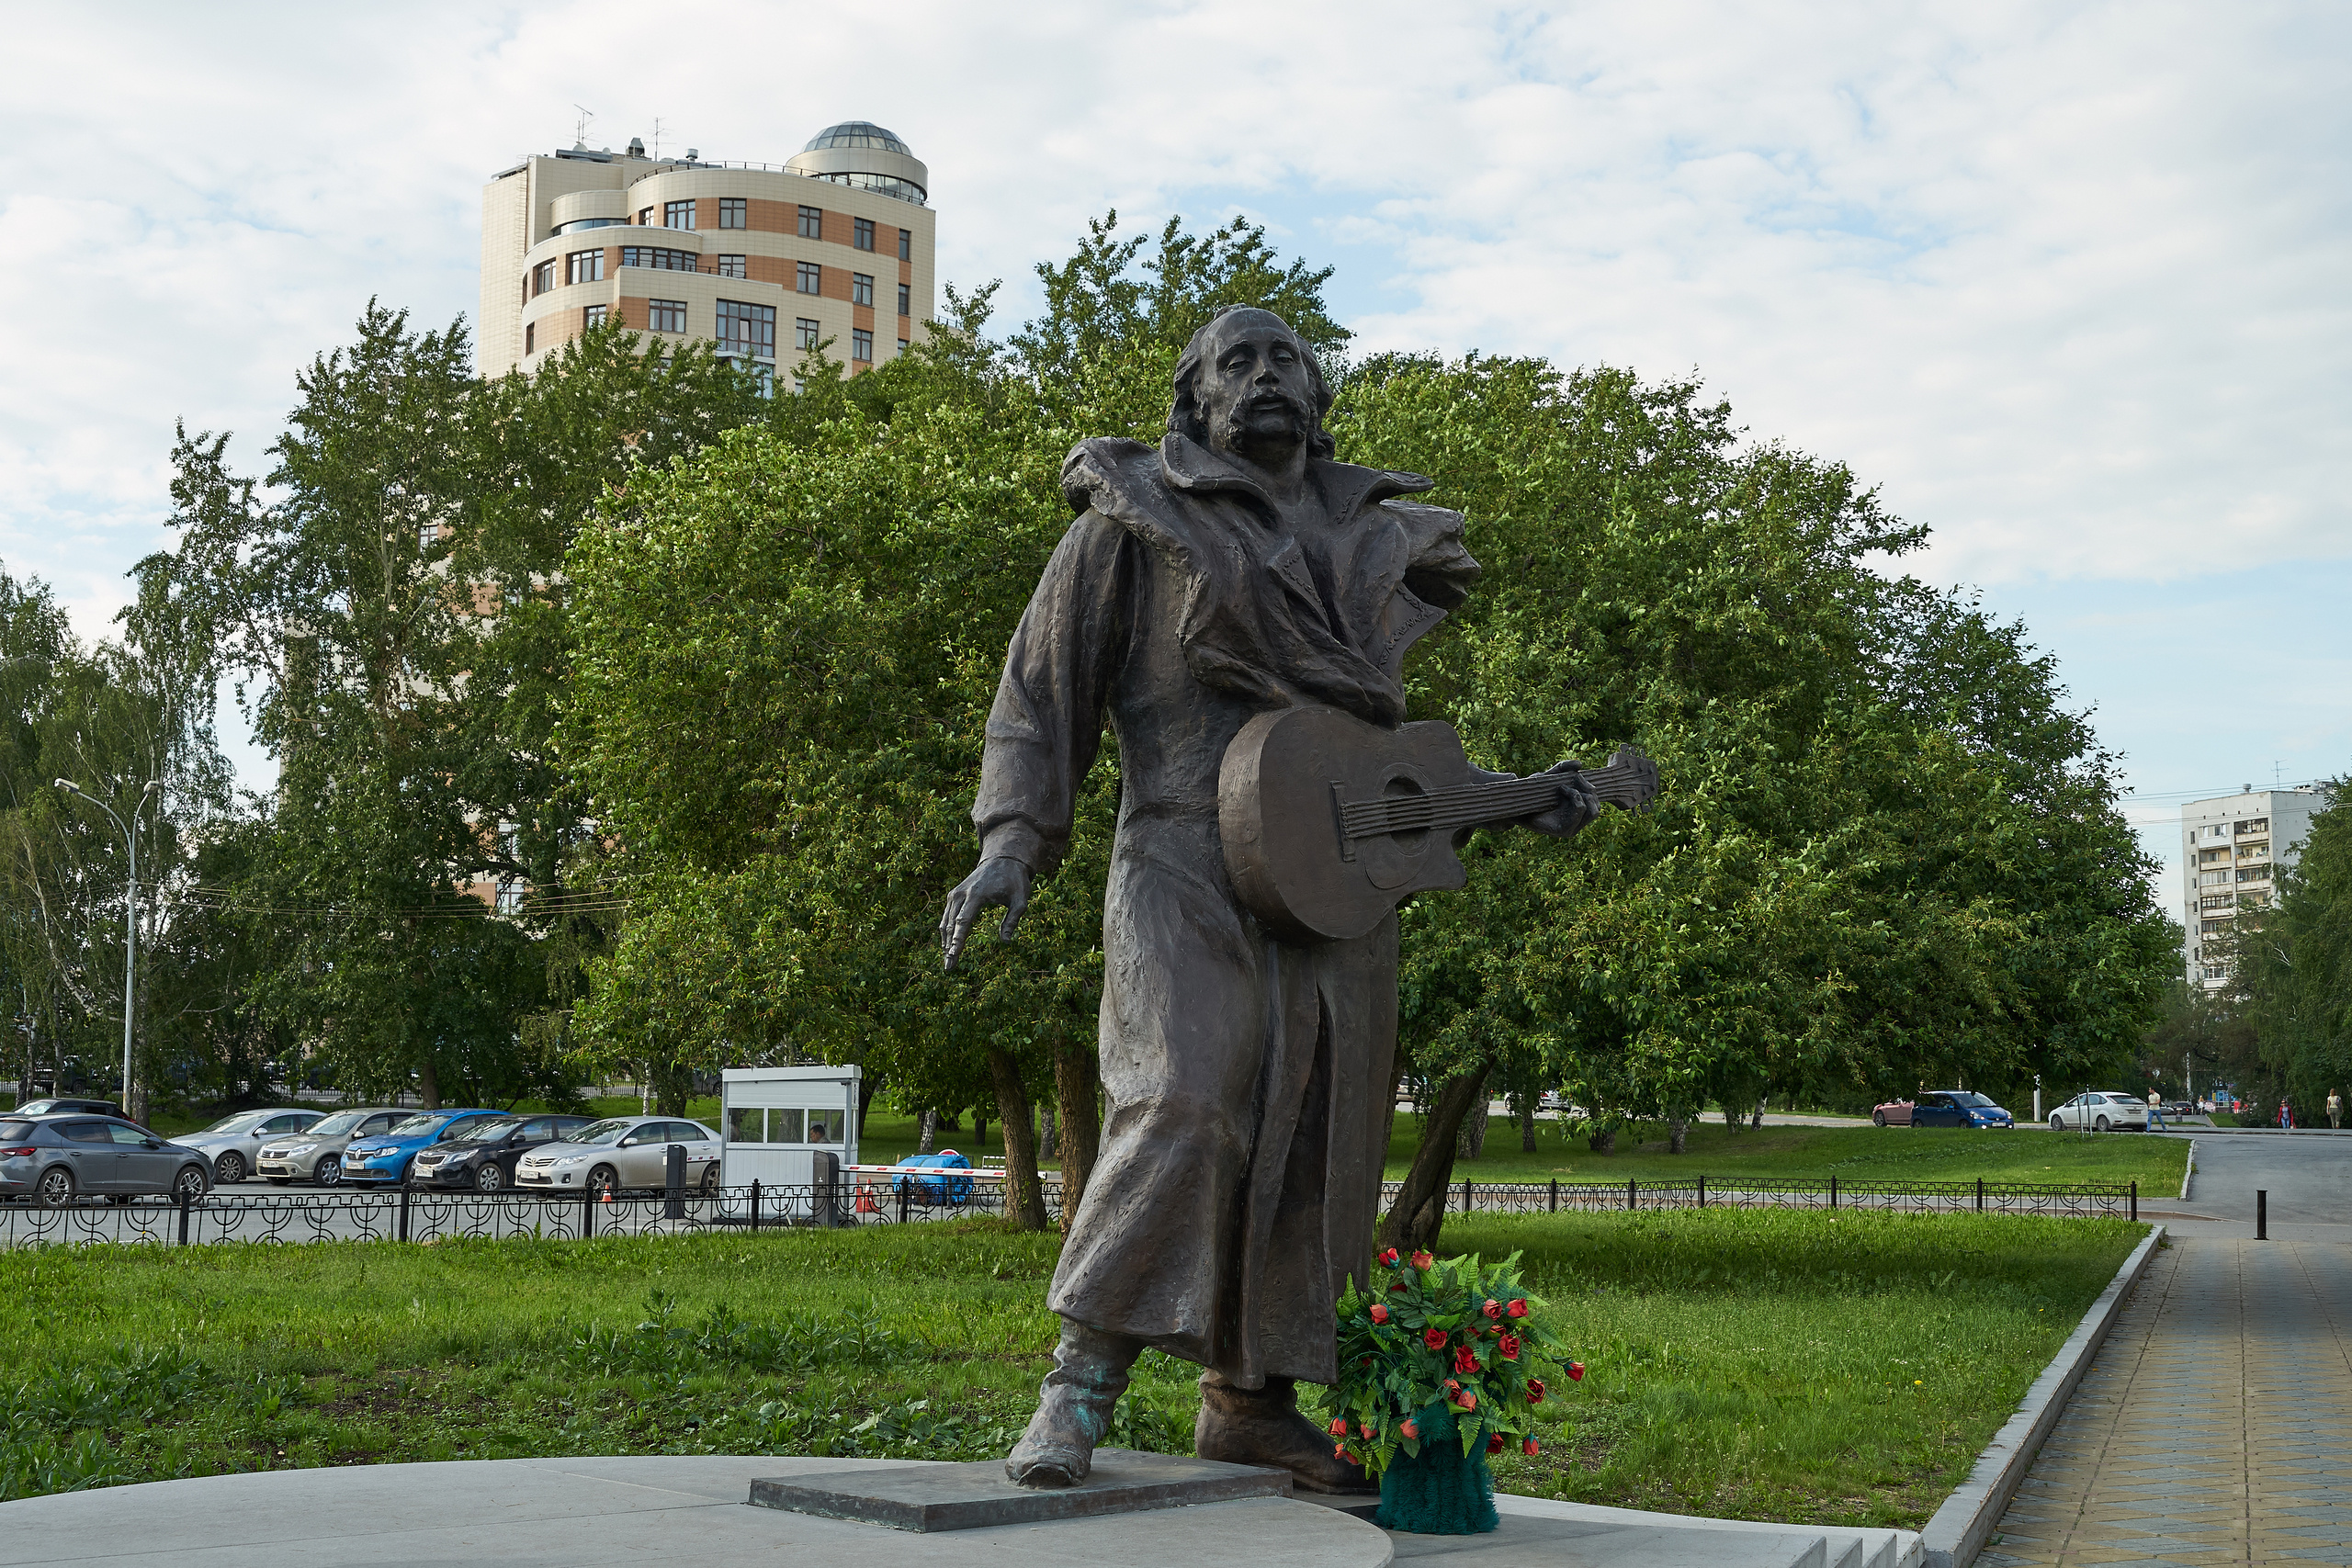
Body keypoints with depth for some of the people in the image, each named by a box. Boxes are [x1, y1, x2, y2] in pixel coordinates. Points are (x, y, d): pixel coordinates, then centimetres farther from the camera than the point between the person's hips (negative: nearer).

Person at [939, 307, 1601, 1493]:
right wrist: (1011, 845, -8)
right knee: (1183, 1106, -22)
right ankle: (1082, 1379, -12)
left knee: (1313, 1140, 6)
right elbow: (1042, 689, 5)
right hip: (1191, 869, -5)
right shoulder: (1138, 520, 6)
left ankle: (1249, 1396, 18)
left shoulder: (1368, 539, 21)